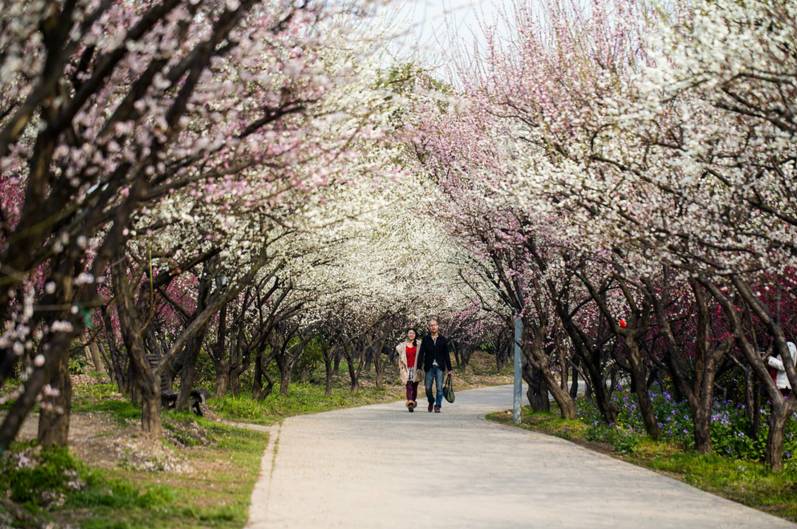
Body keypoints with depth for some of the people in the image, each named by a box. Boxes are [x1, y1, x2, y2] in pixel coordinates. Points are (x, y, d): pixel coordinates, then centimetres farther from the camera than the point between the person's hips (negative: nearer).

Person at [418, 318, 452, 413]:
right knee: (428, 388, 1)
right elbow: (421, 354, 2)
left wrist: (449, 369, 4)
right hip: (429, 367, 0)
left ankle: (437, 406, 3)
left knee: (439, 388, -6)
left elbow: (446, 355, 7)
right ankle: (431, 402, 27)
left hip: (440, 367, 0)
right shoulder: (425, 339, 4)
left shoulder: (443, 339, 5)